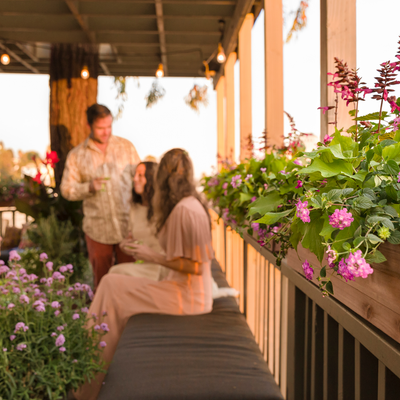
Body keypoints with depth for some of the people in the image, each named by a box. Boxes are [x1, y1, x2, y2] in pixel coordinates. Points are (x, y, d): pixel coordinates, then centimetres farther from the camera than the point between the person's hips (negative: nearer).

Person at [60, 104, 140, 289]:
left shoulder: (126, 146, 3)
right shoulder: (76, 155, 2)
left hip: (127, 225, 0)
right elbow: (66, 189, 1)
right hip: (97, 229, 0)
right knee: (101, 279, 12)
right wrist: (89, 187, -17)